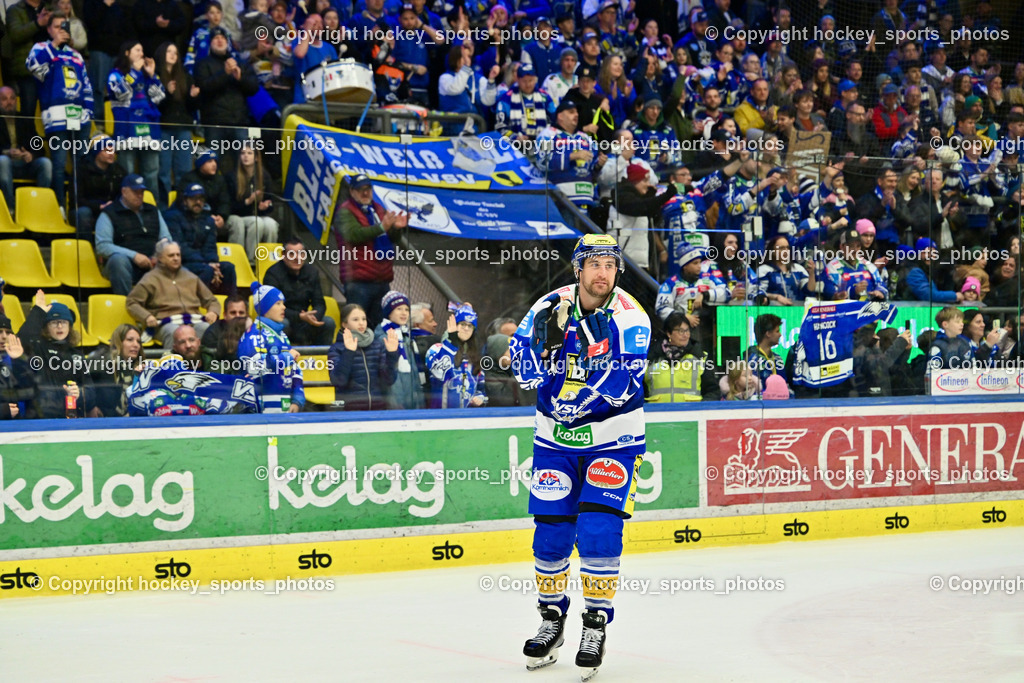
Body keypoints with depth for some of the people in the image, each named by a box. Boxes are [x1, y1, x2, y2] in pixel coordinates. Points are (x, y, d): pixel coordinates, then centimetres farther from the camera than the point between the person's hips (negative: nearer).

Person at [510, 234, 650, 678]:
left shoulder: (630, 317, -15)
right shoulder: (549, 307, -5)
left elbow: (622, 387, -24)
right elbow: (525, 373, -5)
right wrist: (545, 339, -24)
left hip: (612, 438, -3)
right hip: (556, 437, 3)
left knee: (598, 532, -12)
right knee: (551, 533, 5)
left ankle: (596, 625, 5)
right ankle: (551, 620, 26)